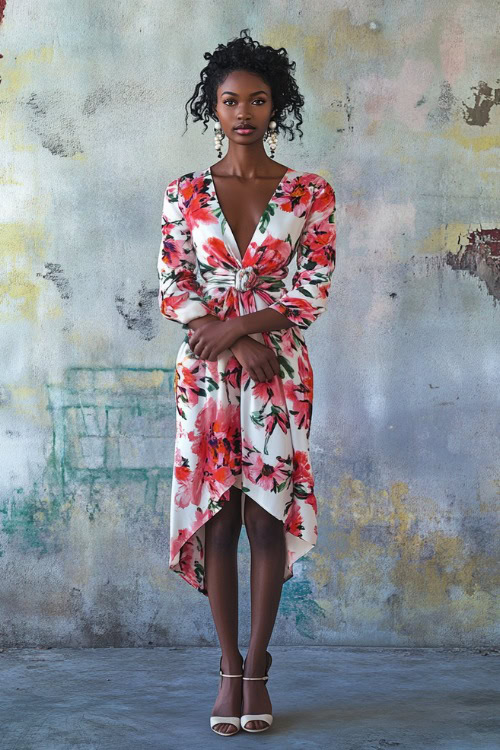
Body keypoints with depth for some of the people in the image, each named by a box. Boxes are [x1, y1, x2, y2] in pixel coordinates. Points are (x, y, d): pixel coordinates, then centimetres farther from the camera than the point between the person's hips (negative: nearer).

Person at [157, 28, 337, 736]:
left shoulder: (310, 194, 3)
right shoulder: (185, 192, 5)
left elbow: (313, 291, -3)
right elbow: (172, 289, 1)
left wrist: (238, 326, -13)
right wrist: (239, 343, -12)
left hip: (279, 371, -1)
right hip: (205, 372, 1)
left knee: (267, 515, -2)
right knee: (215, 516, 1)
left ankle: (256, 668, 8)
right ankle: (230, 668, 10)